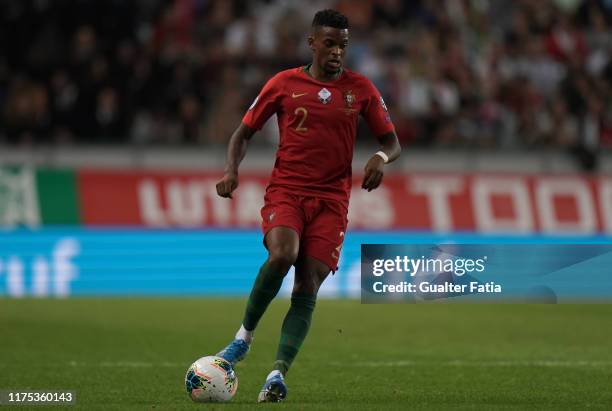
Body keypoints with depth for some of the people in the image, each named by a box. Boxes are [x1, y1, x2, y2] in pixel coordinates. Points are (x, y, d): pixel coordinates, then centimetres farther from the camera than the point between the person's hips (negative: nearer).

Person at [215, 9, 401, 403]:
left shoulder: (361, 89, 7)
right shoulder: (284, 83, 4)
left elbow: (393, 141, 11)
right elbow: (244, 132, 12)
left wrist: (382, 158, -13)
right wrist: (232, 169, -7)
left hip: (332, 198, 1)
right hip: (286, 189, -1)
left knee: (308, 288, -11)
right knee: (282, 255, -29)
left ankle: (278, 373, -14)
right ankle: (246, 333, -7)